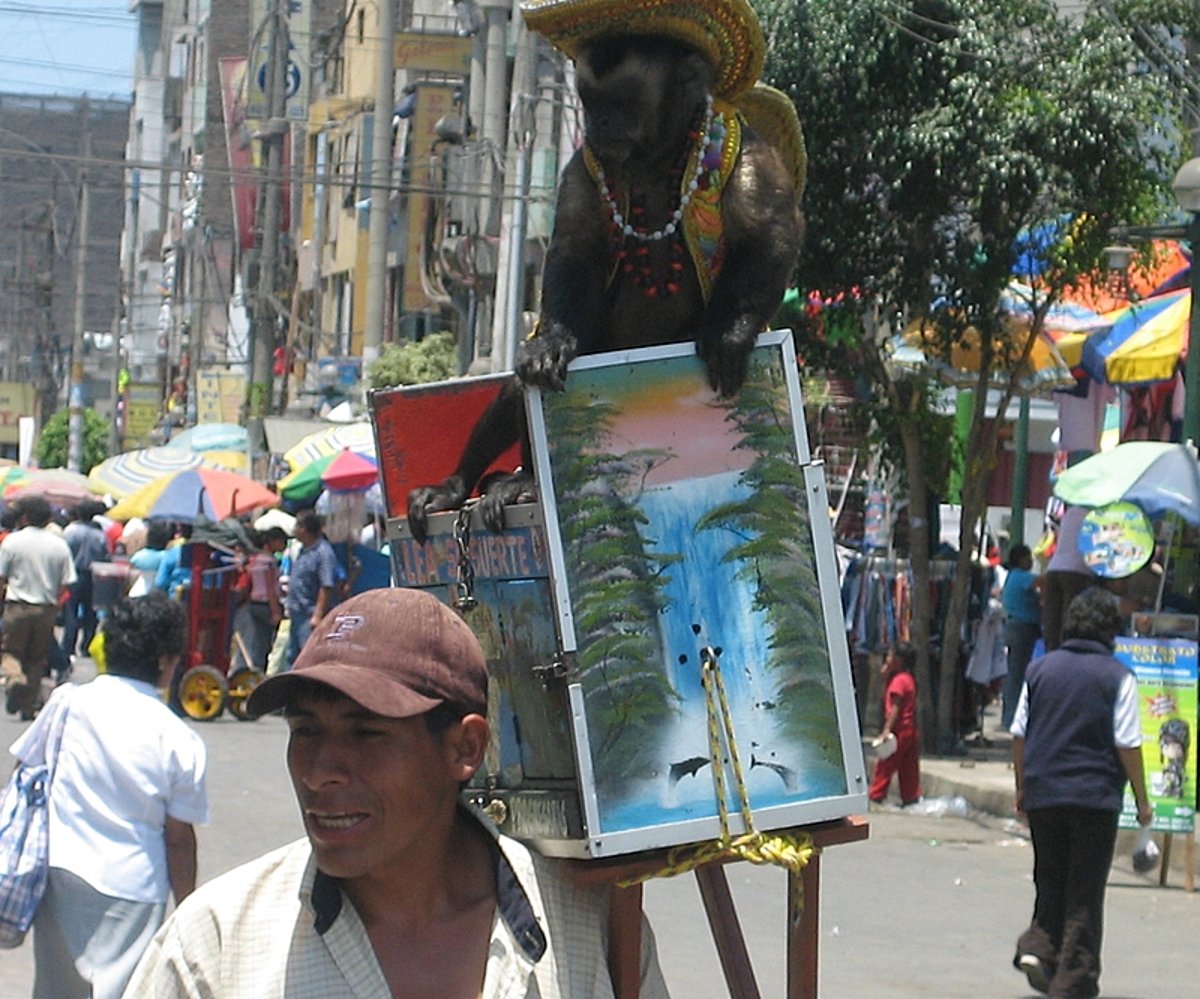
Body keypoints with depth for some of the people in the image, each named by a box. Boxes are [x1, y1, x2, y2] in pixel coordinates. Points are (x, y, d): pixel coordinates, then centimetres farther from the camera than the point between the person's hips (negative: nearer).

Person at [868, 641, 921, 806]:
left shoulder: (898, 681, -15)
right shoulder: (909, 679, 14)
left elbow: (896, 708, -21)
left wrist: (887, 729, -24)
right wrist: (886, 675, 10)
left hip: (900, 729, -9)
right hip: (911, 729, 9)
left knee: (884, 764, -3)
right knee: (909, 767, 10)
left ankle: (876, 795, 0)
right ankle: (911, 797, 11)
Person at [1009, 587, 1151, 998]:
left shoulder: (1040, 669, 5)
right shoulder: (1117, 677, -6)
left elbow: (1018, 735, 8)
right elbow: (1127, 744, -7)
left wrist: (1022, 788, 18)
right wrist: (1141, 799, 2)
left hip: (1042, 794, 3)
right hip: (1095, 795, -3)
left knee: (1050, 881, 16)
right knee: (1085, 889, 4)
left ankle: (1037, 946, -3)